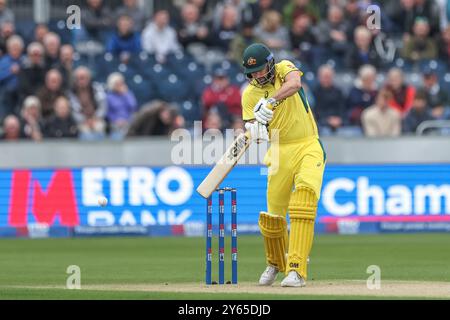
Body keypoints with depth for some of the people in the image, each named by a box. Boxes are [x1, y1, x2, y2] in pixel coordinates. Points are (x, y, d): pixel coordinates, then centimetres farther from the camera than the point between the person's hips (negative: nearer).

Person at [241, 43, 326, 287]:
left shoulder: (284, 69, -5)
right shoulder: (250, 95, 2)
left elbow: (295, 83, -29)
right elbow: (253, 130, -6)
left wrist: (271, 102, -43)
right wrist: (255, 132, -30)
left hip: (308, 147, -3)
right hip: (280, 152, 3)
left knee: (304, 196, -26)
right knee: (273, 214, 2)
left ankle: (297, 269, -30)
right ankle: (275, 263, 33)